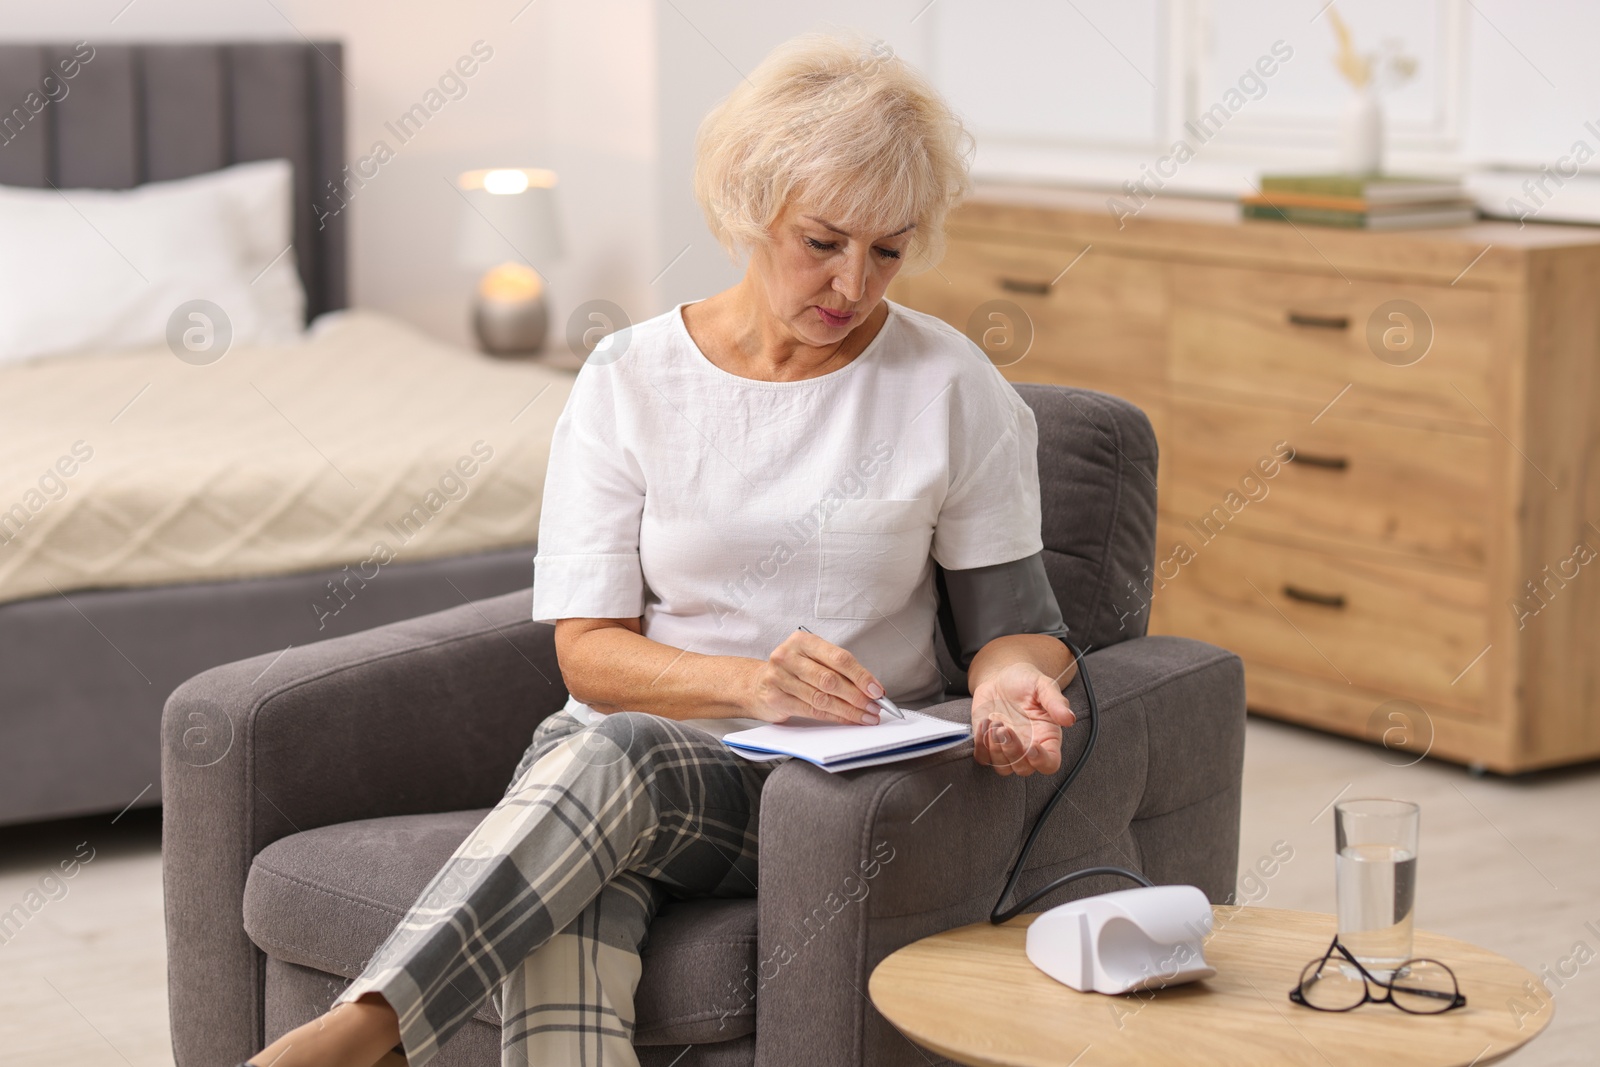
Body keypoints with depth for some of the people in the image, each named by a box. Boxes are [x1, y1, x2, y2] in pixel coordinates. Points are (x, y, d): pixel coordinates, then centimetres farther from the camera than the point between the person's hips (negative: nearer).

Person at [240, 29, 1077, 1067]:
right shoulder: (628, 382, 3)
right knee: (573, 888, -37)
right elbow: (588, 651, -2)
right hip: (638, 741, 1)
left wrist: (1010, 678, -18)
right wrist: (750, 682, -21)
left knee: (604, 762, -36)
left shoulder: (951, 386, 3)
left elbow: (1017, 619, 8)